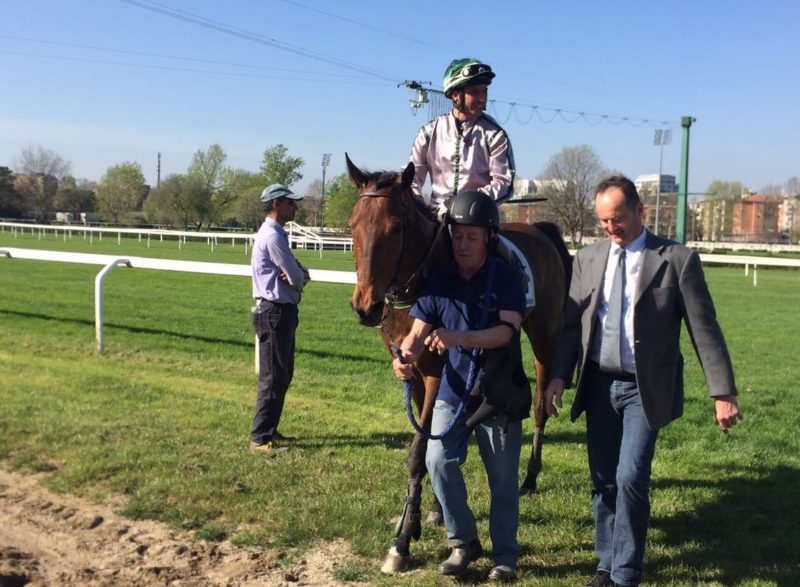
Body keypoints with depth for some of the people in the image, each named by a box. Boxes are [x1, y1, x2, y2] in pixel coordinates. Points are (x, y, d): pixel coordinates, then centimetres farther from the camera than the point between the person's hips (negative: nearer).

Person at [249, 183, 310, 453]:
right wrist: (299, 278, 5)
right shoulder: (273, 236, -16)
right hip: (275, 312, -11)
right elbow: (297, 277, -17)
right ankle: (260, 438, -2)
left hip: (281, 312, 11)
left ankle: (269, 429, 26)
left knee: (283, 375, 17)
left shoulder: (275, 234, 17)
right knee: (273, 377, -7)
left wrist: (299, 275, -10)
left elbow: (300, 276, 12)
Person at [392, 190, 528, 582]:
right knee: (439, 463, -7)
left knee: (502, 478, 8)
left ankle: (505, 555, 25)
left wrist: (459, 337, -37)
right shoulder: (439, 281, -2)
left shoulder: (506, 278, -11)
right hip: (453, 391, 3)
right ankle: (463, 541, 15)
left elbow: (507, 330, -22)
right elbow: (419, 331, -6)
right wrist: (405, 355, -29)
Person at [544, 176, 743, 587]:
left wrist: (723, 393, -11)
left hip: (646, 389, -4)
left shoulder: (677, 259, -6)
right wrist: (559, 375, -6)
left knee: (630, 479, -10)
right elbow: (572, 323, 6)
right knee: (603, 480, 11)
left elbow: (704, 329, -7)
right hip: (599, 386, 4)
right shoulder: (587, 259, 5)